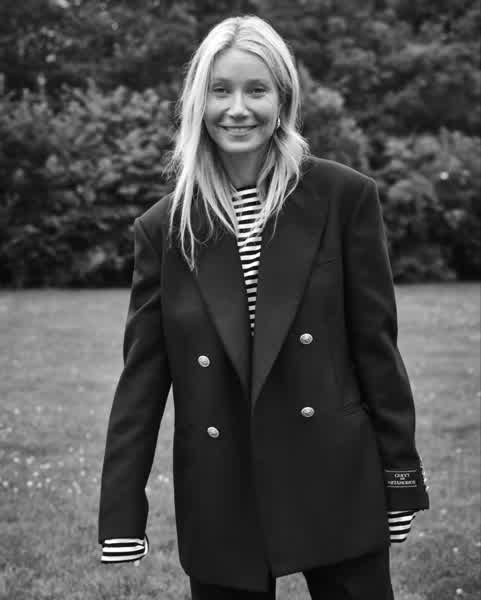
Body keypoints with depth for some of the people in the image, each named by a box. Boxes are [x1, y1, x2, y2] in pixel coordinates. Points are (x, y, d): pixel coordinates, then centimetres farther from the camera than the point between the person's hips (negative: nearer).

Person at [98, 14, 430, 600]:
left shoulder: (345, 197, -3)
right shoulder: (162, 228, 1)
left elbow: (375, 344, 0)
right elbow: (141, 377, 2)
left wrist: (401, 481, 0)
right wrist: (120, 517, -2)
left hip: (335, 485, -1)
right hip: (220, 502, 1)